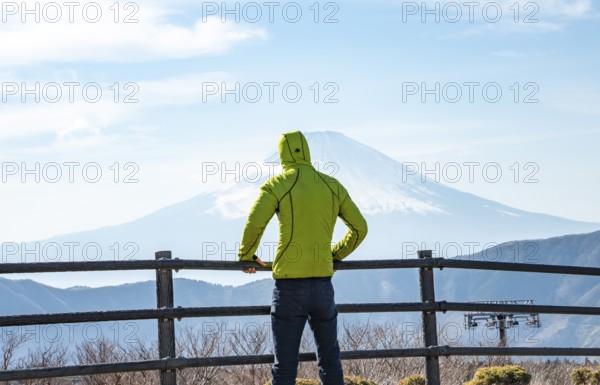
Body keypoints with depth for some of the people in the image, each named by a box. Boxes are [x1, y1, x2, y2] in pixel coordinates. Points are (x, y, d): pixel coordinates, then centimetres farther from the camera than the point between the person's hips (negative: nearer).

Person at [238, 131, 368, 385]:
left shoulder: (277, 185, -5)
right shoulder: (332, 186, 9)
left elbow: (254, 224, -16)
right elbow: (359, 227, 15)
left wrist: (246, 256, 2)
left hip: (289, 285, -4)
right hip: (323, 285, 4)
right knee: (329, 359, 17)